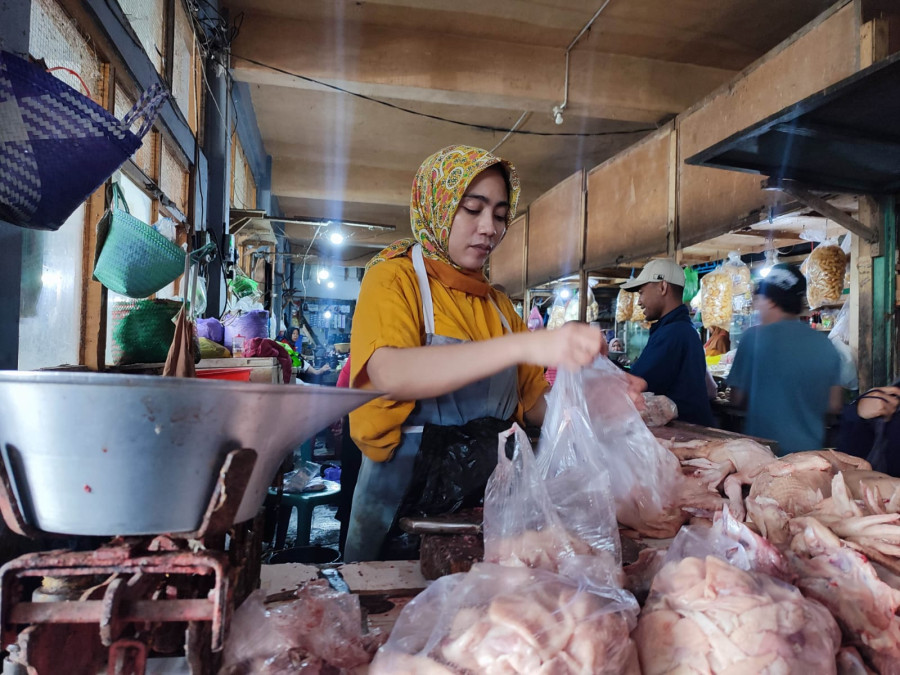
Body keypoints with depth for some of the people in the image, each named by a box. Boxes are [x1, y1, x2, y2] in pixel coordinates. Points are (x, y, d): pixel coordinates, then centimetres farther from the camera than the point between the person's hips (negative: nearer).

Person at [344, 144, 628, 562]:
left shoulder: (499, 306, 10)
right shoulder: (393, 279, -6)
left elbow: (534, 405, 8)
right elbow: (389, 375, -27)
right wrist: (525, 345, -35)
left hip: (488, 496, 5)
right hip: (405, 492, -4)